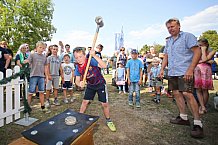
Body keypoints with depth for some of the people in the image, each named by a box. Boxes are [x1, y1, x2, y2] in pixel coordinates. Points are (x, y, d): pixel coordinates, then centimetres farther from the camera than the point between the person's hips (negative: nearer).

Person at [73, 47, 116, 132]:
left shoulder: (91, 60, -27)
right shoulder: (78, 67, -10)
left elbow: (104, 66, -41)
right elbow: (77, 80, -9)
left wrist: (94, 55, -48)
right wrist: (79, 83, -33)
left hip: (100, 84, -4)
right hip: (90, 85, 4)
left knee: (105, 104, -1)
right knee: (85, 101, 7)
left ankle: (108, 121, 23)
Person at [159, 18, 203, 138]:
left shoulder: (187, 36, -2)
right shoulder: (168, 41, 18)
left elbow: (197, 52, -10)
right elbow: (166, 56, 21)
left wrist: (190, 70, -18)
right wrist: (162, 69, 9)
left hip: (184, 72, -7)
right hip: (172, 73, 8)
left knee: (188, 95, -12)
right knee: (176, 93, 10)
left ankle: (198, 124, 0)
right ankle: (183, 117, 24)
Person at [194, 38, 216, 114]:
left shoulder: (211, 51, 9)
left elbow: (204, 59, -9)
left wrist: (203, 50, 2)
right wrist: (208, 61, -3)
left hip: (205, 71, -3)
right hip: (197, 71, 3)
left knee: (205, 90, 1)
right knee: (198, 90, 0)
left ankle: (203, 106, 7)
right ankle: (203, 107, 6)